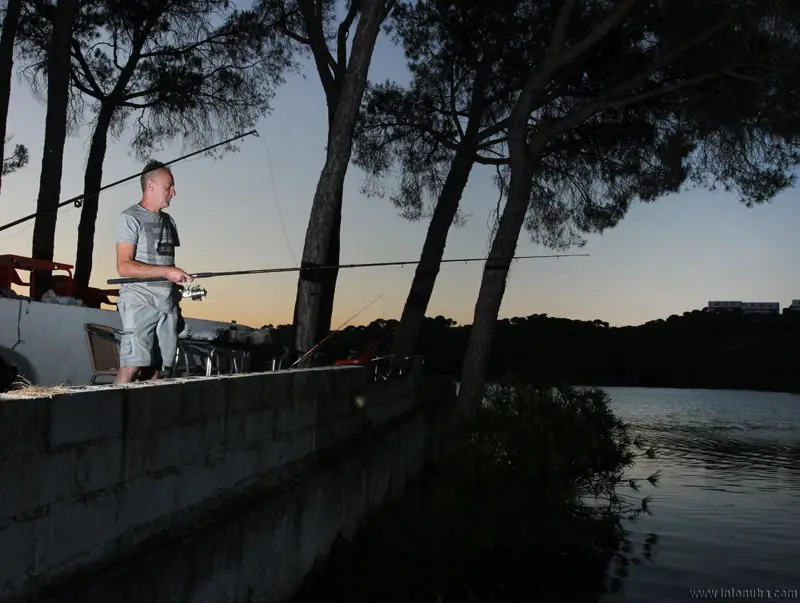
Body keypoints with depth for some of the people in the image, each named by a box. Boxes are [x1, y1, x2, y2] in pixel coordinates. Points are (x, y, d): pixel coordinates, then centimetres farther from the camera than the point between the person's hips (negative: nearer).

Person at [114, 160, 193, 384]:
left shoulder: (168, 221, 18)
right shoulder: (130, 218, -2)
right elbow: (124, 267, -12)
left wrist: (181, 281, 5)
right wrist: (166, 271, -17)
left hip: (168, 303, 6)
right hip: (139, 301, -6)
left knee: (159, 369, 2)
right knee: (132, 366, -14)